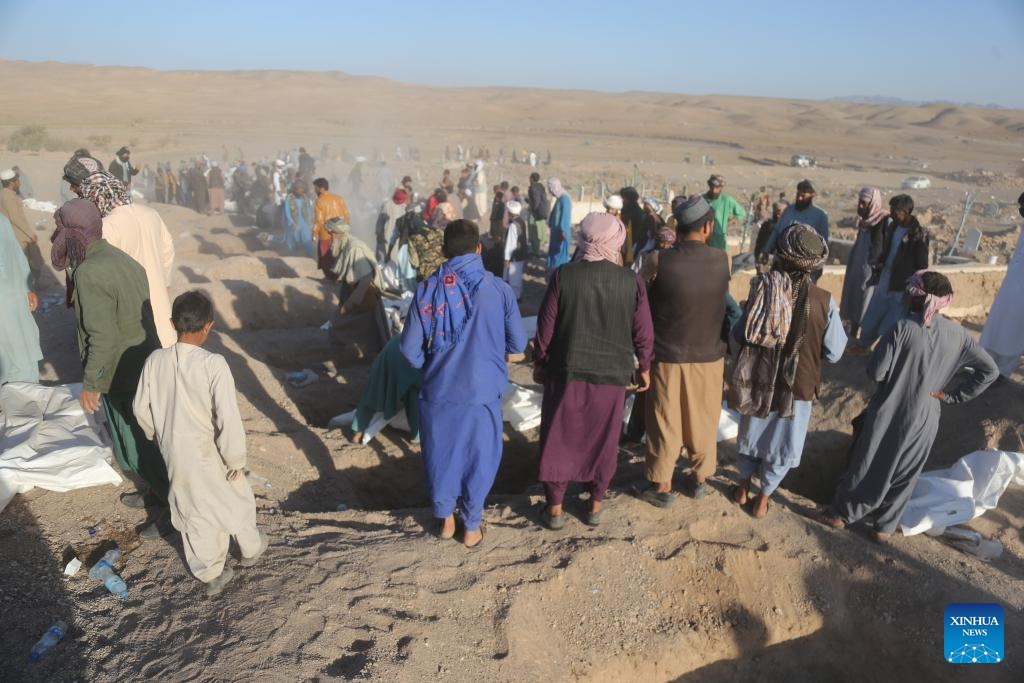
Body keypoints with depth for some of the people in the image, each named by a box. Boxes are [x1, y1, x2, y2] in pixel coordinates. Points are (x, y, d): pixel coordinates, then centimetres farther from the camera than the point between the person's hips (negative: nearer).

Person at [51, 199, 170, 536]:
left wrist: (89, 383, -13)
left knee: (136, 443, 6)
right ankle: (154, 489, 40)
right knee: (144, 434, 23)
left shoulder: (89, 273, -23)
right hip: (145, 363, 9)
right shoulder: (121, 259, 3)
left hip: (121, 374, -8)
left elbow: (103, 337, -24)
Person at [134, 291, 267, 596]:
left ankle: (210, 574, 34)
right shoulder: (214, 364, -25)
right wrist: (236, 459, -13)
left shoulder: (155, 360, -10)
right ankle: (250, 548, 45)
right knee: (235, 500, 22)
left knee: (192, 510, 20)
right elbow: (228, 418, -25)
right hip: (209, 453, -4)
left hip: (175, 453, 4)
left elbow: (141, 408, 2)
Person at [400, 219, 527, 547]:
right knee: (478, 458, 16)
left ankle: (445, 518, 37)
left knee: (440, 453, 20)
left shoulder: (428, 289, -10)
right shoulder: (499, 289, -12)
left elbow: (410, 349, -8)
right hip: (483, 389, -1)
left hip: (438, 389, 1)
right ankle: (471, 528, 30)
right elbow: (518, 344, -4)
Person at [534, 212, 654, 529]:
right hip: (612, 374, 1)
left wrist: (539, 362, 9)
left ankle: (555, 507, 22)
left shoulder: (563, 275, -9)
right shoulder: (632, 281, -7)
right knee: (603, 441, 17)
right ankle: (595, 505, 29)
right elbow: (643, 332, -1)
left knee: (558, 440, 13)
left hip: (566, 371, 0)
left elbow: (546, 325, -4)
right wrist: (644, 367, 15)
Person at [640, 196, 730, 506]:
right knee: (703, 421, 18)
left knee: (664, 422, 11)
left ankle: (661, 485, 22)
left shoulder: (659, 261, -16)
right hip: (708, 355, 2)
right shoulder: (721, 260, -9)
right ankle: (700, 478, 33)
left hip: (667, 355, -2)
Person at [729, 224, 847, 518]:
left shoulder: (763, 289, -14)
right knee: (781, 444, 18)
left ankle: (744, 487, 39)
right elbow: (834, 353, -10)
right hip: (798, 385, -1)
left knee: (752, 433, 24)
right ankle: (763, 498, 31)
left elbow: (739, 334, -6)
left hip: (759, 380, 2)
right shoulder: (824, 301, -17)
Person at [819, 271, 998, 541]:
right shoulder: (958, 335, -4)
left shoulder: (903, 328, -18)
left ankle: (841, 513, 26)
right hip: (924, 421, 4)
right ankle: (885, 527, 29)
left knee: (865, 466, 12)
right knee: (904, 476, 19)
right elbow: (990, 370, 1)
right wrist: (953, 395, 1)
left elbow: (876, 372, -18)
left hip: (887, 414, -3)